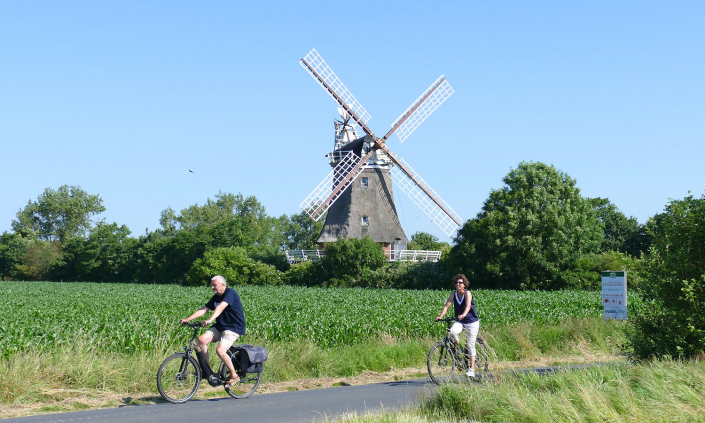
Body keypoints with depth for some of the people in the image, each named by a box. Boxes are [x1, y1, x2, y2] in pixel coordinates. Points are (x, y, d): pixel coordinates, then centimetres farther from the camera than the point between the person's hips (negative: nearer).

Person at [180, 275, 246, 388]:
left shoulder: (230, 293, -14)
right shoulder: (216, 297, 12)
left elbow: (221, 307, -31)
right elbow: (203, 309, 7)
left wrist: (210, 320, -46)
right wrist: (187, 319, -5)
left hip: (234, 328, -8)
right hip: (220, 326, 8)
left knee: (220, 350, -27)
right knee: (202, 339, -15)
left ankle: (234, 376, -6)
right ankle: (208, 373, -7)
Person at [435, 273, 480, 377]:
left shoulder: (467, 293, -13)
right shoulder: (453, 294, -1)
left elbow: (468, 305, -29)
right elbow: (447, 305, -10)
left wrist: (463, 314, -49)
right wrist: (440, 316, -27)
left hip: (472, 322, -4)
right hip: (459, 322, 4)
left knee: (470, 345, -6)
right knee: (452, 332, -29)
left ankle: (472, 369, 0)